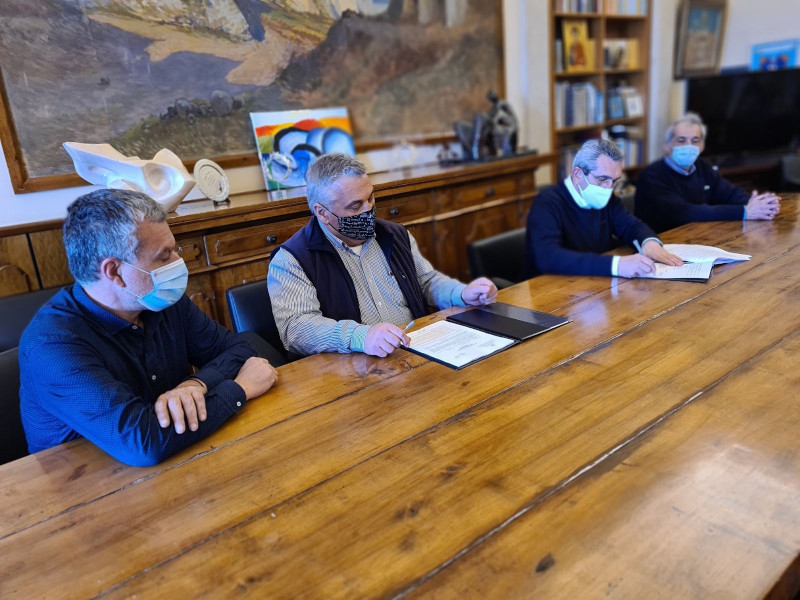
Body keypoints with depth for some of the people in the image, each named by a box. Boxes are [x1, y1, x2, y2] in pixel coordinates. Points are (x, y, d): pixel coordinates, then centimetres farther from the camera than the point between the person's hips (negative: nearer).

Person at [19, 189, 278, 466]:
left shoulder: (165, 301, -4)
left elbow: (235, 347, 0)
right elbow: (142, 442, -32)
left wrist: (196, 384, -20)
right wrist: (239, 388, -22)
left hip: (175, 463, 5)